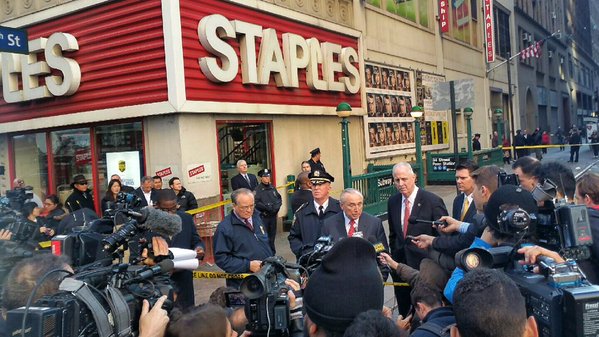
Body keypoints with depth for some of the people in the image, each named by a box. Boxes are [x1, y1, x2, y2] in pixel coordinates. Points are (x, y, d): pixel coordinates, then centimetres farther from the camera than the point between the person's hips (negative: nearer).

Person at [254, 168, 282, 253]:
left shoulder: (272, 188, 9)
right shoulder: (258, 189, -8)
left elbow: (279, 198, 11)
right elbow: (256, 203, -15)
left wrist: (277, 206, -7)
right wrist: (267, 207, -17)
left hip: (273, 215, 5)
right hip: (263, 216, -5)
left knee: (272, 234, 13)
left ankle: (272, 252, 24)